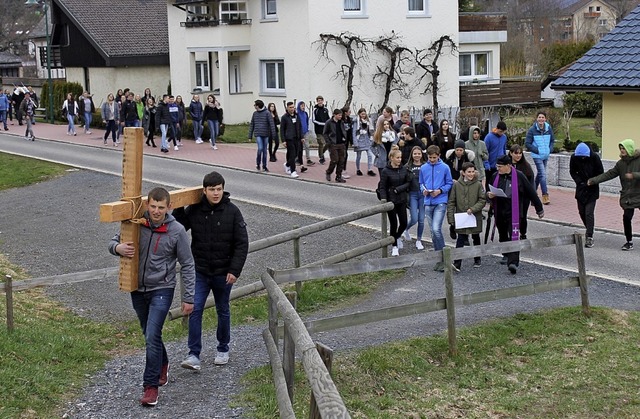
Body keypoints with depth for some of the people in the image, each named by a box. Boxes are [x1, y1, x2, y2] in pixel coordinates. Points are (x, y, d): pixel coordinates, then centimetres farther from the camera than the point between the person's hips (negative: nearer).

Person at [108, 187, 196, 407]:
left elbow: (187, 265, -6)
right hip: (138, 290, 4)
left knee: (152, 336, -14)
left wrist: (189, 297, -7)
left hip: (162, 290, -4)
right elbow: (113, 242, 6)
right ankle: (162, 364, 45)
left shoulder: (177, 231, -14)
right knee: (149, 333, 20)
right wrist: (118, 247, -20)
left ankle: (151, 385, -6)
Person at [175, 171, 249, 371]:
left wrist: (235, 270, -13)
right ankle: (194, 355, -6)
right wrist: (178, 210, -12)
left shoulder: (232, 212, -9)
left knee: (223, 311, 14)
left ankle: (223, 349, 31)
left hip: (223, 273, -1)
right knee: (195, 309, -9)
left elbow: (242, 244, -7)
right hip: (200, 272, 1)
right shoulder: (194, 210, -5)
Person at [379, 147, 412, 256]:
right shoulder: (386, 171, -9)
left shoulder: (404, 169, 2)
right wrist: (384, 200, -21)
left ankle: (398, 237, 35)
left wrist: (398, 189, -11)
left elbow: (408, 183, 3)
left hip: (402, 200, 4)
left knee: (404, 223, 4)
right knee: (393, 224, 0)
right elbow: (382, 187, -9)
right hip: (391, 201, -4)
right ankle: (394, 246, 16)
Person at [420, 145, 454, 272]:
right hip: (428, 203, 4)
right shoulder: (423, 168, 7)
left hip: (441, 202, -4)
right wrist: (423, 190, -4)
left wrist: (440, 191, -13)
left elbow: (449, 184, 3)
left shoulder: (445, 167, -2)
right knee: (433, 232, 9)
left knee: (436, 229, -17)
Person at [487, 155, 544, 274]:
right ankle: (506, 255, 39)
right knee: (503, 236, 19)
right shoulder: (495, 176, 5)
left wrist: (539, 209, 3)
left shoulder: (518, 176, -7)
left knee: (514, 237, -13)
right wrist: (489, 195, -8)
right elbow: (489, 191, 18)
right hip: (499, 212, 5)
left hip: (514, 212, -5)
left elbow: (531, 192, -1)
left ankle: (513, 262, -19)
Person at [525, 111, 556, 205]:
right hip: (537, 156, -5)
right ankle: (545, 195, -10)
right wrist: (537, 150, -13)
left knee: (539, 174, 17)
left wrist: (550, 149, -1)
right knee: (543, 174, -12)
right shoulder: (532, 130, -11)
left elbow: (552, 140, 15)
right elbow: (527, 143, -7)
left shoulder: (549, 128, 0)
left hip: (546, 155, 5)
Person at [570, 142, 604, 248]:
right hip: (581, 188, 4)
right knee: (582, 212, 10)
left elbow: (600, 172, -7)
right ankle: (589, 231, 32)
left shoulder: (594, 157, -16)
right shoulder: (574, 157, -9)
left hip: (592, 189, -4)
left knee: (589, 212, -12)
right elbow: (572, 172, 4)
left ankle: (589, 237, -11)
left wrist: (591, 182, -16)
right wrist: (579, 182, -11)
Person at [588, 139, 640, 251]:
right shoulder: (621, 163, 8)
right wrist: (593, 180, 0)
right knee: (626, 218, -3)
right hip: (627, 196, 4)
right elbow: (609, 174, 7)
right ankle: (629, 242, 11)